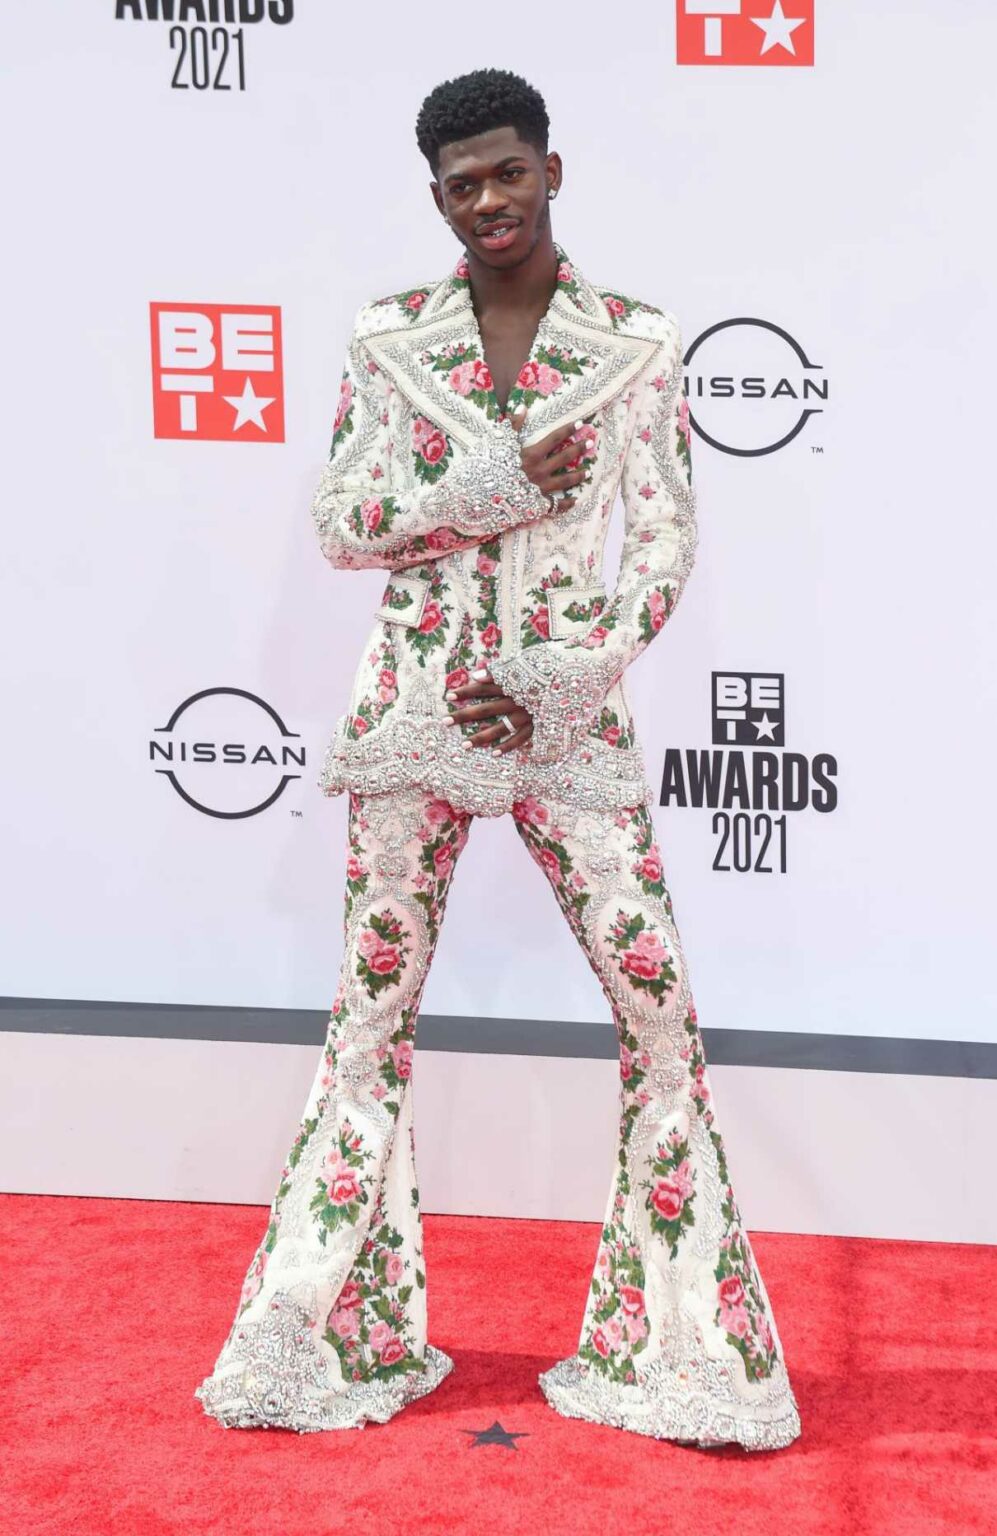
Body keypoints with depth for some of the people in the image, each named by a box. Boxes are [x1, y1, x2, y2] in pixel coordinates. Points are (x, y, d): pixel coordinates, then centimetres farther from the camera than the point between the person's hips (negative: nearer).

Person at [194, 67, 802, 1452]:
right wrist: (499, 485, -12)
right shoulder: (387, 337, 5)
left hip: (573, 715, -1)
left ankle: (686, 1337, 10)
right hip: (415, 708, 1)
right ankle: (339, 1331, 19)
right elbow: (339, 524, 0)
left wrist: (559, 685, -13)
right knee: (374, 1003, 5)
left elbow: (667, 550, -2)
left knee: (659, 1007, -4)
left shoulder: (637, 344, 1)